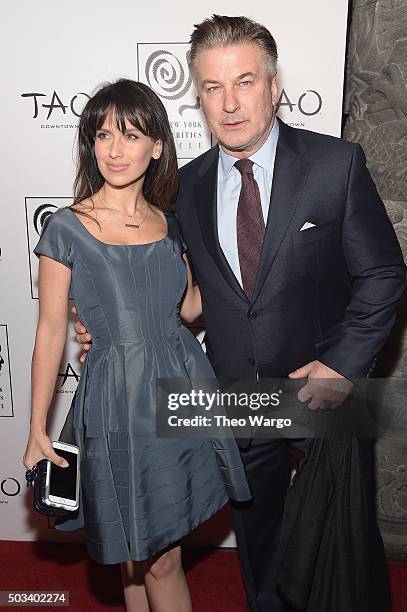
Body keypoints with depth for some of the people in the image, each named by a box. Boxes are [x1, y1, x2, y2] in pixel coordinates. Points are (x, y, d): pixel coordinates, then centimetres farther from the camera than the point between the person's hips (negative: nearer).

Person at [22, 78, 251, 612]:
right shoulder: (67, 228, -8)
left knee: (149, 550, 19)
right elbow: (50, 333, -5)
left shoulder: (168, 224, 4)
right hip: (119, 399, -4)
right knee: (157, 558, 11)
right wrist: (37, 431, -2)